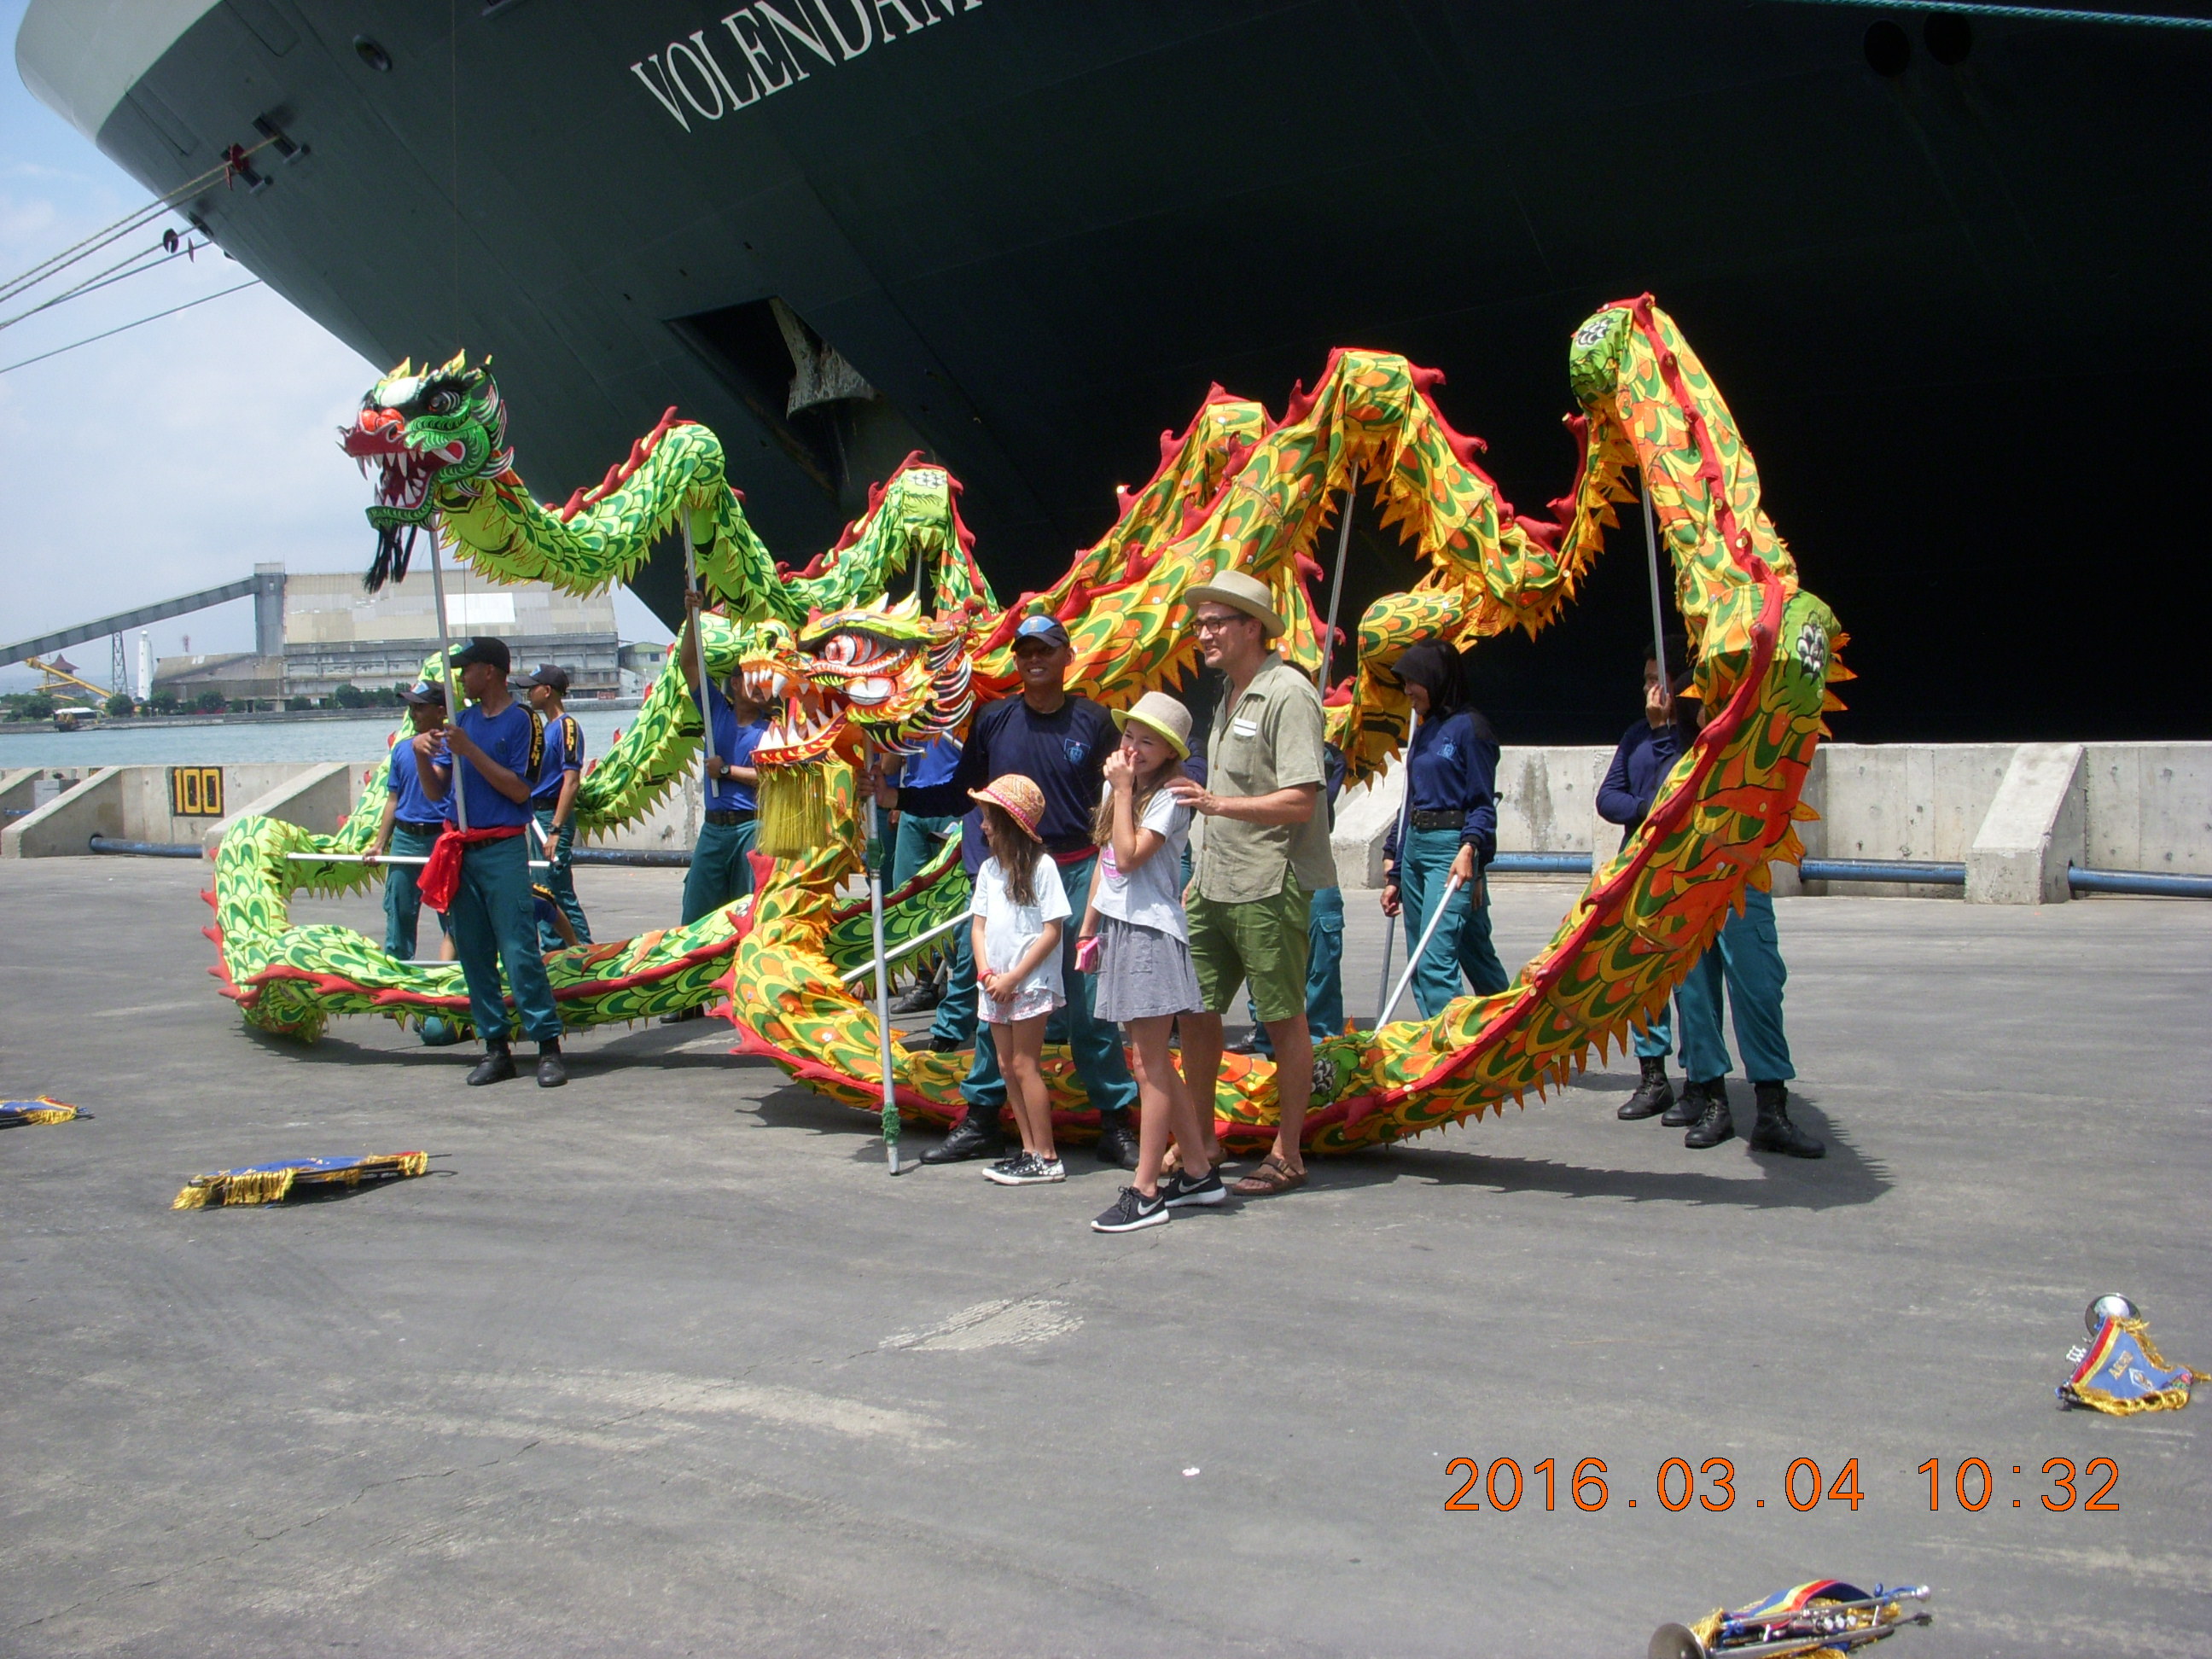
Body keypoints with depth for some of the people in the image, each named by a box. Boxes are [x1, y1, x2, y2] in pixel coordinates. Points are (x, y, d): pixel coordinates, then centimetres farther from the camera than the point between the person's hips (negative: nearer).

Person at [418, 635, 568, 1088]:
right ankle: (495, 1047, 12)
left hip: (503, 850, -7)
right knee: (473, 954, 6)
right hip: (461, 850, 7)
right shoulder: (464, 720, 14)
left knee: (520, 952, -10)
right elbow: (436, 789, 15)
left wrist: (470, 751, -15)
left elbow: (519, 790, -12)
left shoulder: (521, 721, -4)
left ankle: (549, 1046, -6)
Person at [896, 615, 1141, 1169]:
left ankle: (1116, 1123, 8)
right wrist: (894, 797, 3)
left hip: (1077, 872, -2)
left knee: (1090, 1003, 0)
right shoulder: (994, 720, 6)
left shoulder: (1092, 720, 2)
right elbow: (961, 794, 10)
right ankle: (980, 1120, 18)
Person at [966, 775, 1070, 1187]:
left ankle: (1046, 1158, 0)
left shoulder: (1041, 866, -12)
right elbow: (978, 925, 9)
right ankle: (1029, 1150, 17)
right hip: (996, 984, 7)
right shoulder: (989, 868, 9)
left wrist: (1014, 977, -16)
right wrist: (986, 973, -7)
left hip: (1032, 982, -7)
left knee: (1024, 1065, -6)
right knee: (1007, 1065, 9)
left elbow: (1052, 931, -14)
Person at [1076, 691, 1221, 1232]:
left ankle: (1145, 1191, -2)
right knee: (1155, 1062, 12)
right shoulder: (1116, 786, 13)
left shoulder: (1168, 798, -10)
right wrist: (1089, 927, 19)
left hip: (1152, 933, -9)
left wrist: (1124, 791, -15)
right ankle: (1199, 1172, 21)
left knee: (1149, 1065, -5)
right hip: (1117, 930, 9)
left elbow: (1129, 857, -21)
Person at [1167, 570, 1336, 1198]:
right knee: (1195, 1007, 10)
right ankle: (1201, 1139, 24)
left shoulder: (1287, 695, -12)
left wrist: (1216, 803, -27)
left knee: (1284, 1019, 2)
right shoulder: (1228, 698, 16)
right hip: (1216, 885, 9)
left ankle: (1288, 1154, 12)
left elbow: (1300, 802, -20)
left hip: (1271, 886, -9)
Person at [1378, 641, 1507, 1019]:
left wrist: (1469, 847, -27)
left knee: (1436, 959, -16)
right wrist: (1394, 874, 20)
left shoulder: (1469, 727, -6)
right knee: (1419, 964, 8)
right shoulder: (1425, 732, 17)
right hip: (1414, 847, 9)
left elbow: (1483, 803, -9)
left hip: (1450, 848, -9)